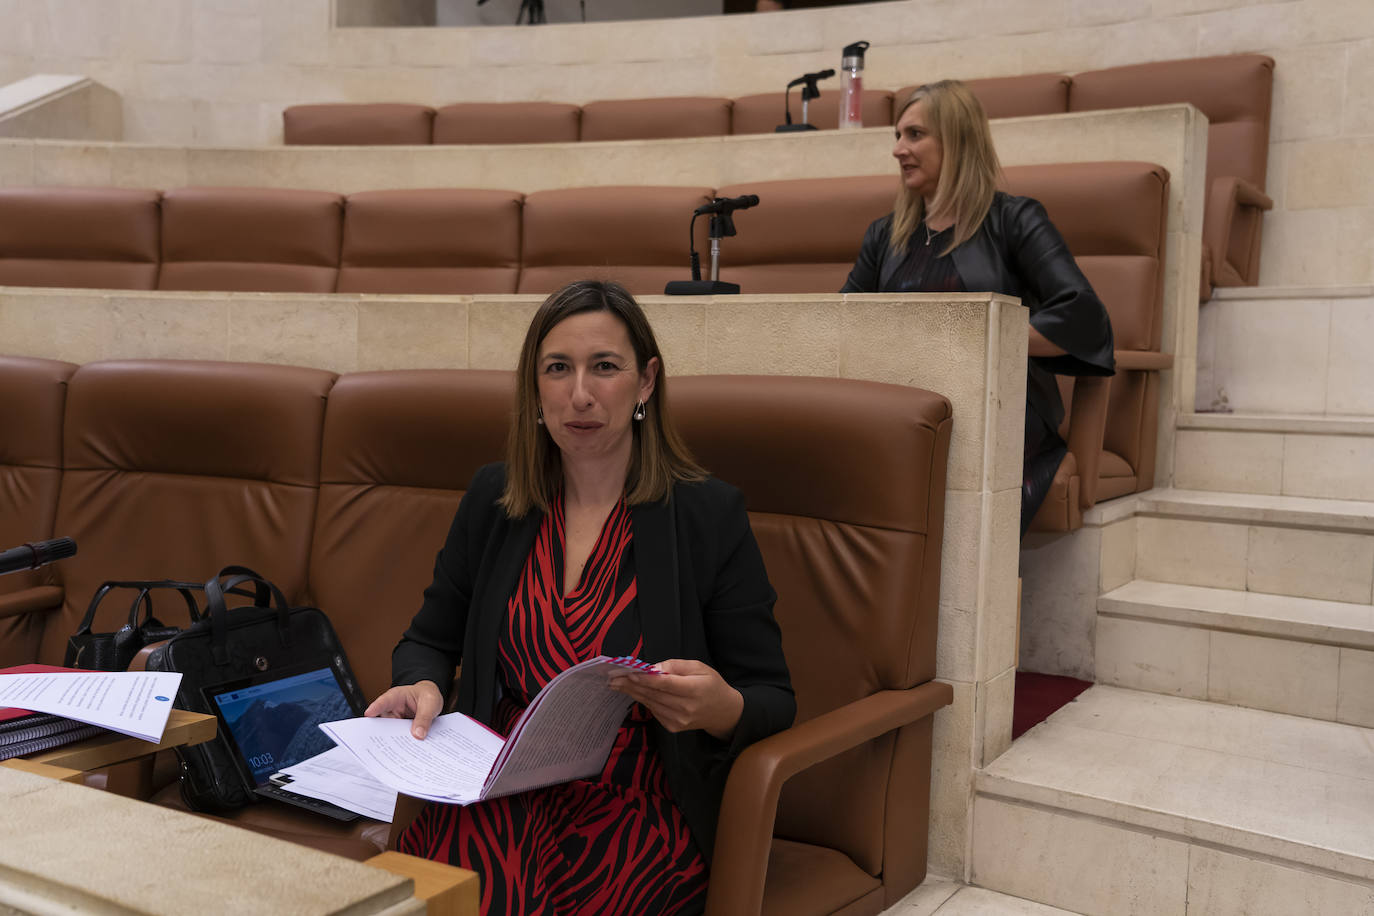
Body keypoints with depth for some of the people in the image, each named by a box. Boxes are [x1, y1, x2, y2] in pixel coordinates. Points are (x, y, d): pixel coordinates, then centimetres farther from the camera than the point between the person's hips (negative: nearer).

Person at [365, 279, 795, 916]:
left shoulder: (709, 515, -2)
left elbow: (773, 698, 2)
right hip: (496, 797, 2)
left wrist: (722, 709, -22)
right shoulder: (493, 498, 9)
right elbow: (430, 640, 21)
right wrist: (422, 686, -3)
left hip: (636, 811, -2)